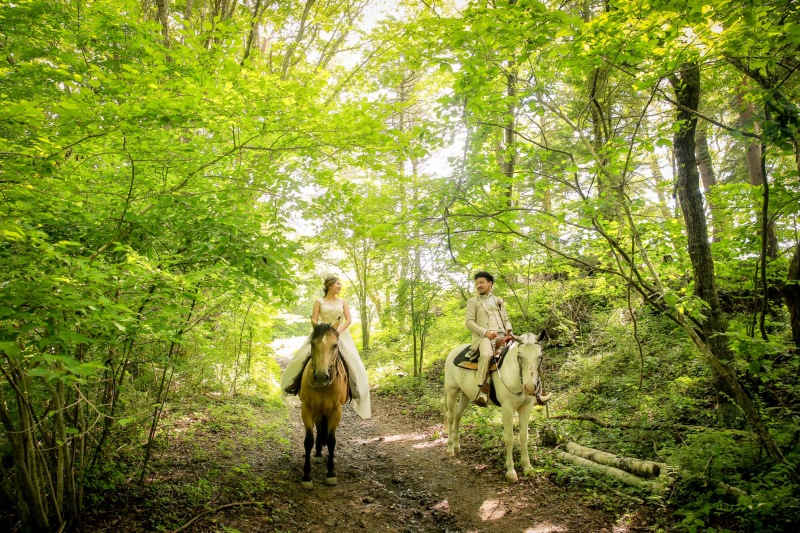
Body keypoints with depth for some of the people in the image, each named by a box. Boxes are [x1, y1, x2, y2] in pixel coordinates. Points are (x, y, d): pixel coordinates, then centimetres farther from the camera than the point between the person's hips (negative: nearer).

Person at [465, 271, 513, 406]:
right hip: (484, 337, -4)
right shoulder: (472, 301, 15)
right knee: (486, 355, -38)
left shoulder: (499, 301, 26)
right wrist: (485, 332, -12)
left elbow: (506, 320, 25)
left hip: (502, 336, 4)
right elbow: (469, 322, 3)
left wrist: (509, 331, 1)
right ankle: (483, 389, -35)